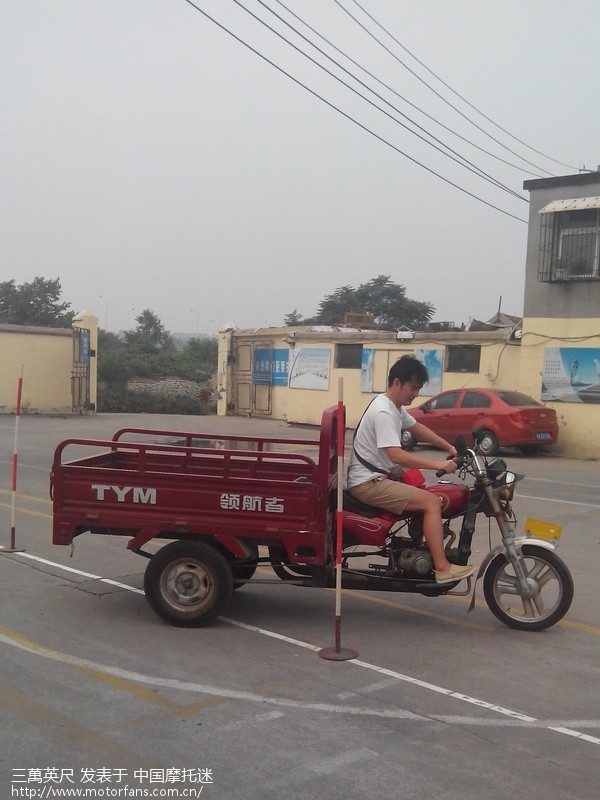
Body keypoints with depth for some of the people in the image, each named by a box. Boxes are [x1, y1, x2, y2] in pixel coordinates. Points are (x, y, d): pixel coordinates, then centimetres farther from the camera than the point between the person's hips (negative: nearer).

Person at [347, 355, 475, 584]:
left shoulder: (394, 406, 12)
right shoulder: (384, 412, -20)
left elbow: (417, 428, 25)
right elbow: (396, 455, -29)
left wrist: (450, 448, 16)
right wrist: (438, 464, -29)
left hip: (378, 476, 11)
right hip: (367, 483, -11)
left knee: (427, 494, 16)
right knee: (431, 502, -17)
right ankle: (442, 568, -14)